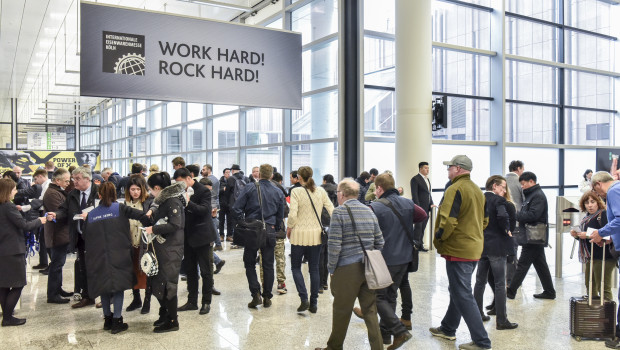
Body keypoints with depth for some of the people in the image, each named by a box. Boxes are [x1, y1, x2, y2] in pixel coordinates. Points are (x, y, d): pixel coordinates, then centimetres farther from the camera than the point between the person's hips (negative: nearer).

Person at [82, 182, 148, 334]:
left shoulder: (91, 215, 7)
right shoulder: (120, 208, -4)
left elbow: (86, 237, 13)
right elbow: (142, 215, -16)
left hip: (99, 257, 4)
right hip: (118, 256, -3)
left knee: (104, 287, 15)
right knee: (119, 287, 3)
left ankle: (107, 319, 23)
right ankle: (117, 321, 2)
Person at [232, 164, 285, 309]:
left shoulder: (249, 189, -4)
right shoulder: (278, 192, 5)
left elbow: (236, 209, -7)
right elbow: (280, 216, 10)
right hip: (269, 231, 2)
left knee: (250, 263, 10)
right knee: (268, 265, 10)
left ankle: (256, 294, -2)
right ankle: (267, 297, 14)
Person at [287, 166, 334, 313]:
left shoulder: (296, 191, -10)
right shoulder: (321, 191, 2)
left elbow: (292, 214, -17)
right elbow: (331, 210, 1)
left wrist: (289, 228, 0)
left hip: (300, 234, -3)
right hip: (316, 235, 4)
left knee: (296, 267, 12)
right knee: (314, 269, 11)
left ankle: (304, 299, -1)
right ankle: (313, 303, 15)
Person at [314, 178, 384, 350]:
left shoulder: (339, 212, -9)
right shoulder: (369, 211, 10)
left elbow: (334, 244, -14)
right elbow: (379, 242, 12)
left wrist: (331, 268, -4)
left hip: (347, 269, -6)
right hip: (368, 269, 6)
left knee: (341, 311, 8)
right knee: (370, 310, 11)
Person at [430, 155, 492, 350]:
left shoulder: (455, 189, -17)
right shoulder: (477, 190, 13)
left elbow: (447, 221, -24)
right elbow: (484, 220, 19)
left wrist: (438, 240, -9)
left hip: (458, 249, -10)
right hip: (474, 248, 10)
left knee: (463, 295, -3)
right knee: (458, 290, 20)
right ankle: (448, 329, 35)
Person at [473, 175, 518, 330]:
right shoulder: (499, 200, -13)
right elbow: (503, 216, -30)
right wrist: (506, 229, -13)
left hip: (481, 246, 7)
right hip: (496, 246, -7)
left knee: (480, 281, 16)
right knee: (500, 284, 0)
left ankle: (478, 314, 24)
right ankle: (501, 321, 5)